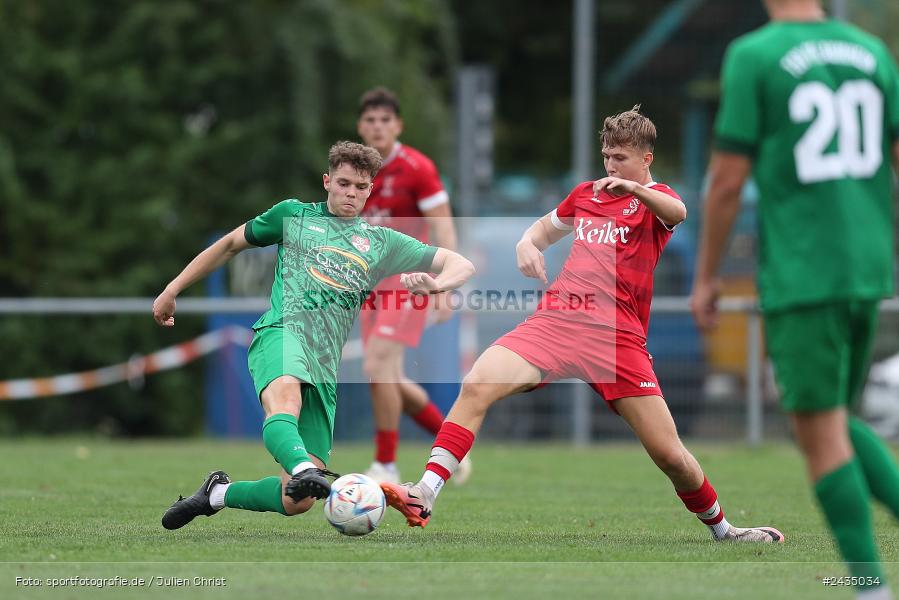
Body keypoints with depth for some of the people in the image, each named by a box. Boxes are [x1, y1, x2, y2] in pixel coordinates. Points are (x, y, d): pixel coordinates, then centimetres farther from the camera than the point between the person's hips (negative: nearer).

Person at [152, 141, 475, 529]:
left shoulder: (382, 242, 23)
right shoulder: (293, 215, 20)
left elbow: (461, 266, 18)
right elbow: (230, 245, 30)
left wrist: (434, 284, -7)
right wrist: (172, 290, 26)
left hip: (326, 365, 3)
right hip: (282, 333, -3)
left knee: (298, 501, -7)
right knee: (284, 403, -42)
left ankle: (218, 493, 17)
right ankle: (304, 468, -70)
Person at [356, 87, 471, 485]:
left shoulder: (417, 169, -10)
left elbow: (444, 232, -12)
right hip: (372, 286, 7)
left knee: (378, 366, -20)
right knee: (390, 380, 5)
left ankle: (386, 465, -9)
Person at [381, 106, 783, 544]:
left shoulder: (654, 198, 6)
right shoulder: (586, 194, 22)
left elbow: (677, 213, -20)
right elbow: (546, 228, 40)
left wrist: (635, 188, -40)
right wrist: (527, 243, 15)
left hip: (617, 336, -4)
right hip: (555, 320, 4)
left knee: (669, 454, -7)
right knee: (476, 385, -22)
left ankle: (722, 530, 18)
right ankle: (424, 496, -24)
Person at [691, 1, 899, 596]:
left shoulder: (753, 56, -6)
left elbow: (728, 179, -6)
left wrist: (705, 277, 4)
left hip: (799, 274, -5)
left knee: (820, 430, -1)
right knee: (834, 421, 19)